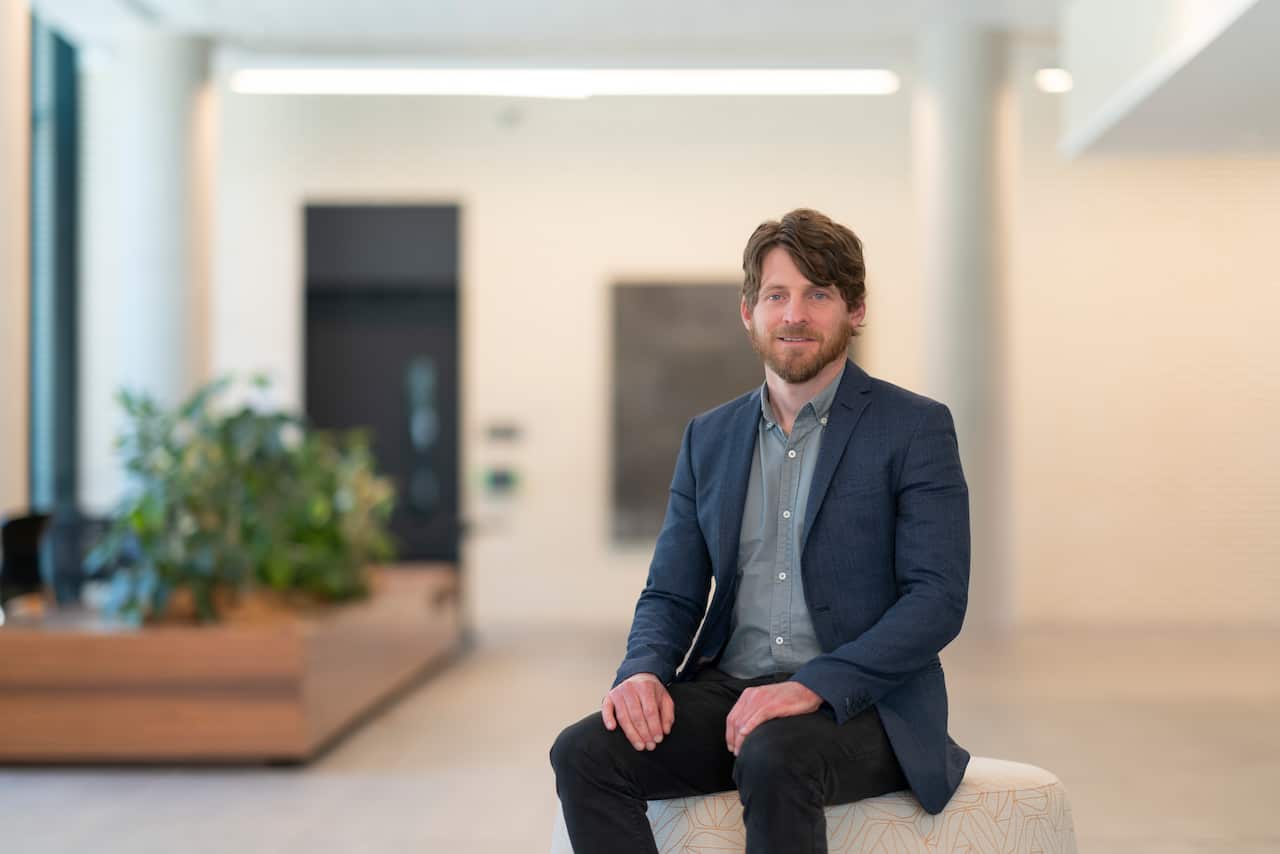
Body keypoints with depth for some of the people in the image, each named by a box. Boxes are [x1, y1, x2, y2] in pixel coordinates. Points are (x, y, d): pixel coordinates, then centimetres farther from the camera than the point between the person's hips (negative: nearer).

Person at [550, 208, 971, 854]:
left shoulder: (915, 428, -2)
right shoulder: (709, 437, 14)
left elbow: (938, 600, -11)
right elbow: (671, 594, 14)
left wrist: (813, 686, -23)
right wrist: (643, 671, -9)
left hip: (861, 705, -4)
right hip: (728, 691, 5)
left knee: (773, 760, -37)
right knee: (584, 753, -21)